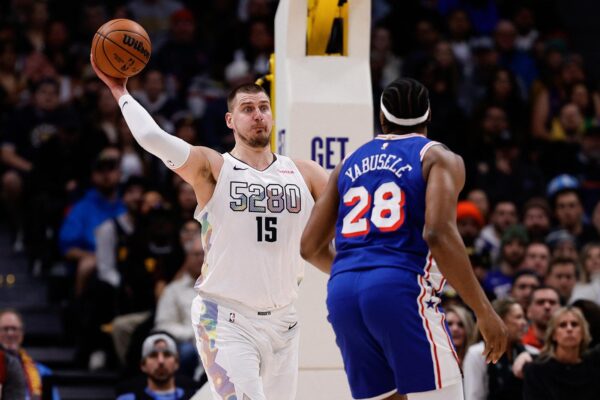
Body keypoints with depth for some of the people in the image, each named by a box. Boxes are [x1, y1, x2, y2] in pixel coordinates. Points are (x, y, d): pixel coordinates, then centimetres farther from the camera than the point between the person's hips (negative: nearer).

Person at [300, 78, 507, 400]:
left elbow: (311, 247, 23)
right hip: (402, 291, -6)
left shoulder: (350, 164, 22)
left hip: (342, 293, 6)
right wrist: (484, 312, -10)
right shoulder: (438, 158, 6)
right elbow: (438, 234, -12)